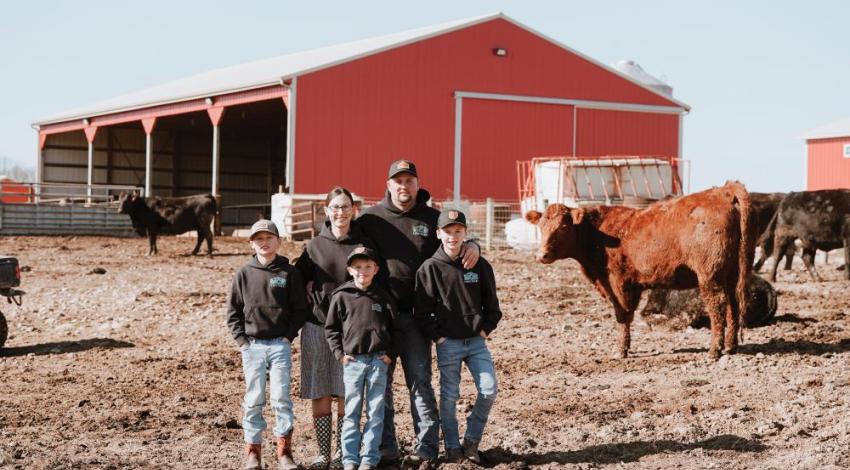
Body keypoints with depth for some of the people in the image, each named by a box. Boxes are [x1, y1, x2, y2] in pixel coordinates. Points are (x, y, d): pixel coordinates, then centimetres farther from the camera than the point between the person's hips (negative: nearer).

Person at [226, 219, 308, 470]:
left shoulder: (289, 272, 2)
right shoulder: (244, 274, 6)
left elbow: (300, 309, 4)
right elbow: (233, 310, 9)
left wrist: (289, 336, -4)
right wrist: (241, 339, 0)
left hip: (280, 344, -1)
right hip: (252, 346, 1)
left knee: (281, 397, -4)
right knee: (254, 400, 3)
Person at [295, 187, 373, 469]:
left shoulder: (363, 245, 1)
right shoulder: (315, 246, 6)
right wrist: (307, 298, -1)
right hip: (317, 326, 1)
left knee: (346, 394, 1)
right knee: (320, 394, 2)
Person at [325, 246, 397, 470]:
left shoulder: (383, 297, 5)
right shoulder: (341, 296, 0)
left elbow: (394, 326, 12)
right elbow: (331, 328, 5)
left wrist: (390, 353, 3)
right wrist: (339, 353, -2)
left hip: (378, 361, 1)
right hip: (352, 361, -1)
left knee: (375, 412, 3)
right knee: (352, 412, 2)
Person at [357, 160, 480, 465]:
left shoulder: (432, 219, 5)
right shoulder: (370, 219, 2)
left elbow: (458, 241, 16)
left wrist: (472, 246, -7)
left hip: (415, 315, 0)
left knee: (420, 382, 3)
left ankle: (426, 447, 9)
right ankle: (385, 447, 16)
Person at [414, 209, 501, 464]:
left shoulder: (480, 266, 2)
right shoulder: (430, 268, -5)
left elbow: (492, 306, 9)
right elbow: (422, 313, -4)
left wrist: (484, 331, 0)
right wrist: (438, 338, -8)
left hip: (477, 341, 3)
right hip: (448, 343, -2)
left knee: (489, 390, -5)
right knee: (449, 396, 2)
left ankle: (471, 441, 13)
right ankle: (452, 447, 15)